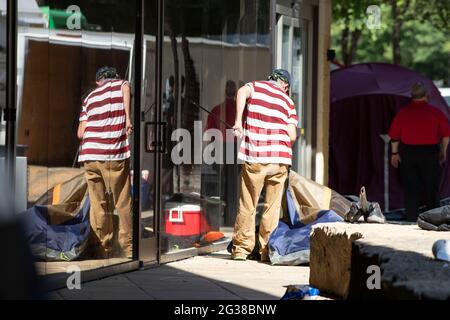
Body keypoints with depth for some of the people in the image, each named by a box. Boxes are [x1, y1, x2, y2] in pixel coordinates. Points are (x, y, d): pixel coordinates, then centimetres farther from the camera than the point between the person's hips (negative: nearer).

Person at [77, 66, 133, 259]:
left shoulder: (90, 97, 22)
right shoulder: (120, 84, 12)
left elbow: (81, 132, 15)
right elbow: (126, 88, -15)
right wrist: (128, 118, -20)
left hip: (90, 156, 4)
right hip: (114, 155, -4)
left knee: (98, 204, 9)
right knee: (123, 203, 4)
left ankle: (103, 249, 10)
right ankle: (127, 248, 4)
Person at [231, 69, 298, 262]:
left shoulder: (256, 87, 10)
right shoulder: (287, 101, 15)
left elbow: (242, 92, -16)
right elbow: (292, 136, 4)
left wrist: (238, 121, -14)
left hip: (255, 158, -1)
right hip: (280, 159, 1)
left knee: (248, 205, 6)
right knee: (272, 206, 9)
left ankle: (241, 249, 10)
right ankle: (267, 250, 9)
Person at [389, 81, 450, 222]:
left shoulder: (402, 113, 0)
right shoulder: (435, 112, -4)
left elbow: (394, 136, 4)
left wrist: (394, 153, 14)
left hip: (408, 153, 1)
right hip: (429, 152, -1)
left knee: (410, 188, 8)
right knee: (431, 187, 6)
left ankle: (411, 217, 9)